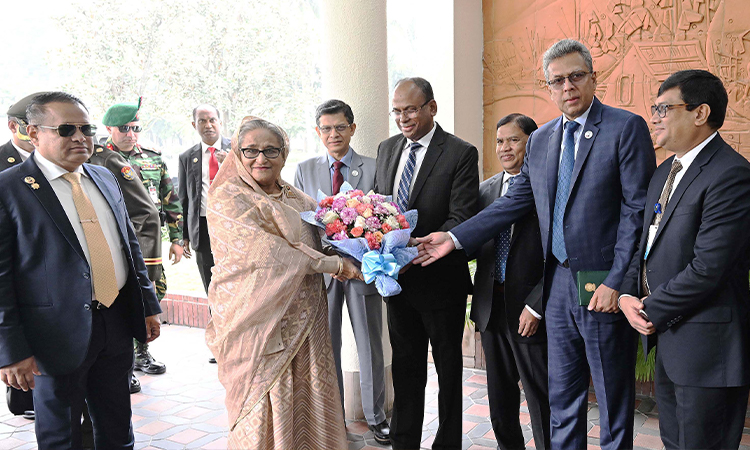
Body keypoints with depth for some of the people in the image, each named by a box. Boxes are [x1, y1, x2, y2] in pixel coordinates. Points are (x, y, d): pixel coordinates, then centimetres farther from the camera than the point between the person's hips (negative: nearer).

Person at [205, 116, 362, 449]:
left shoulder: (298, 199, 13)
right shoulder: (226, 198, -7)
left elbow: (319, 245, 19)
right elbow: (265, 251, -18)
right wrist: (334, 264, -16)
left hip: (305, 322, 6)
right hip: (260, 324, -5)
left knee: (307, 405, 10)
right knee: (264, 412, 2)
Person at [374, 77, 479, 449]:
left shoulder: (460, 153, -11)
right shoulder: (387, 148, 8)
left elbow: (461, 220, -18)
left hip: (440, 278, -5)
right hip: (397, 278, 6)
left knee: (448, 366, 11)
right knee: (405, 366, 17)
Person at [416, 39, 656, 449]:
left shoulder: (626, 128, -7)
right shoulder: (541, 140, 11)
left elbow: (638, 210, -12)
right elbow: (514, 202, 12)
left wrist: (616, 283, -17)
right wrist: (455, 238, 4)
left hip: (603, 286, -5)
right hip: (558, 281, 6)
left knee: (613, 398, 9)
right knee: (561, 396, 17)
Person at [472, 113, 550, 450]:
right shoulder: (486, 189, 11)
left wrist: (536, 306, -16)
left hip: (529, 309, -6)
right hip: (491, 306, 6)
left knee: (540, 396, 5)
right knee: (500, 393, 18)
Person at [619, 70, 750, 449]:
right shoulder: (665, 172, 13)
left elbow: (707, 268, -24)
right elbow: (647, 243, 17)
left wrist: (653, 311, -13)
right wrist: (628, 294, 0)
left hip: (707, 345, -9)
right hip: (666, 337, 9)